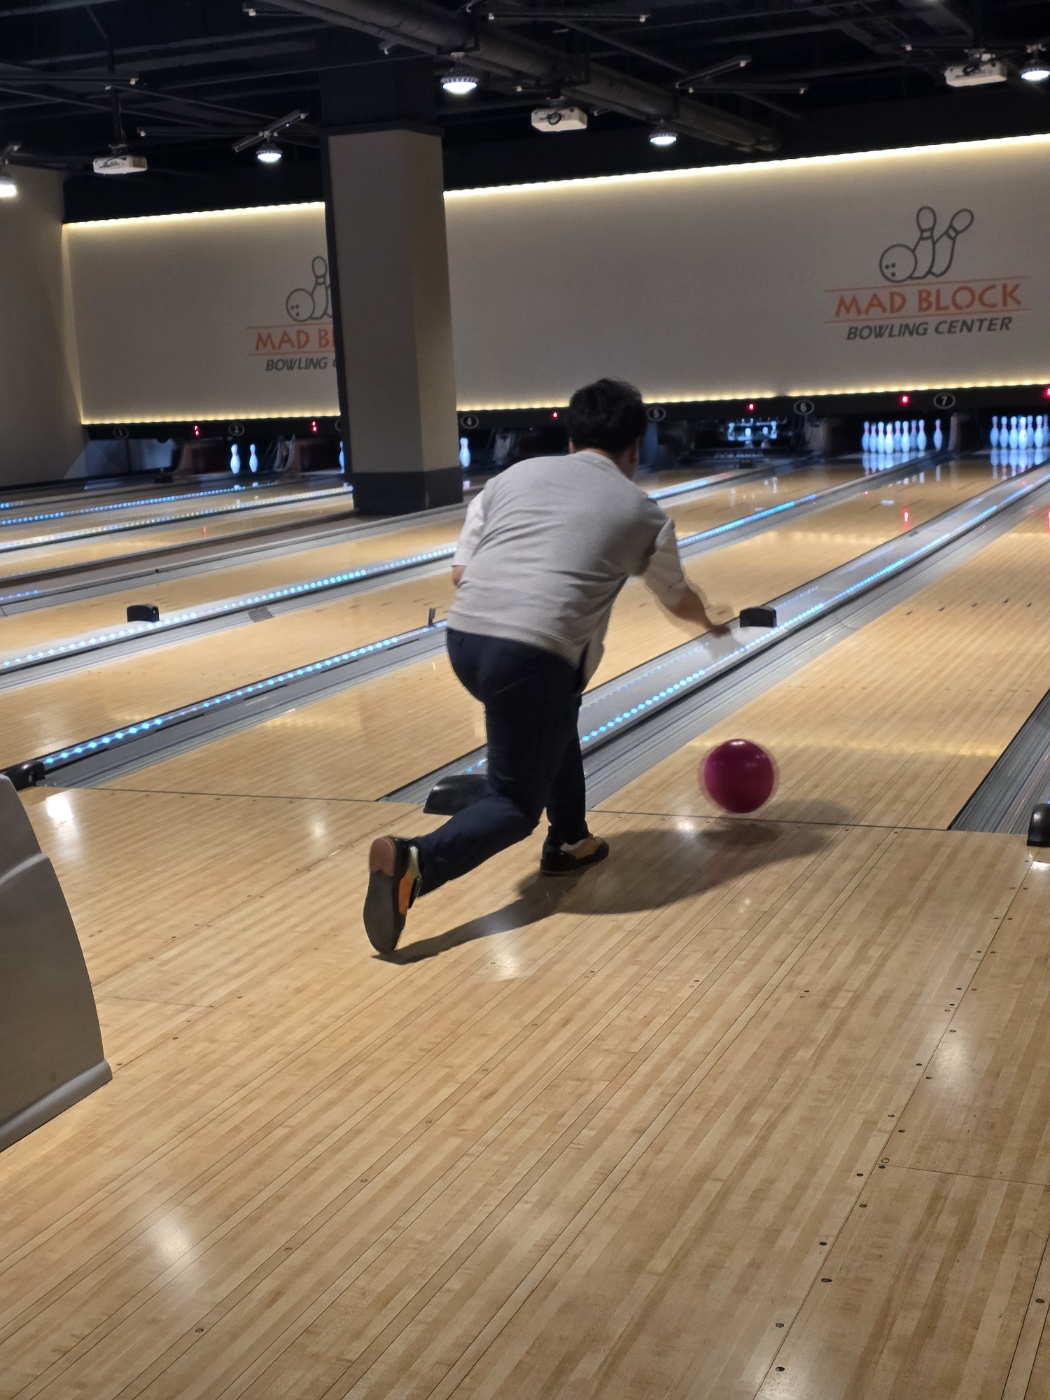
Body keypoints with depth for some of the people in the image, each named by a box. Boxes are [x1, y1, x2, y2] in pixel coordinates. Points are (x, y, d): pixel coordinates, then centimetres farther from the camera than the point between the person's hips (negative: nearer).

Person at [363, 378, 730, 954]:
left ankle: (568, 841, 40)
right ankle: (414, 864, -21)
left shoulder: (515, 475, 18)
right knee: (515, 804, 5)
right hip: (535, 657, -5)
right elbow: (678, 599, 31)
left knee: (556, 709, 33)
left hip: (465, 639, 5)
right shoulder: (641, 512, 14)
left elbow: (460, 573, 14)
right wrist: (711, 621, 53)